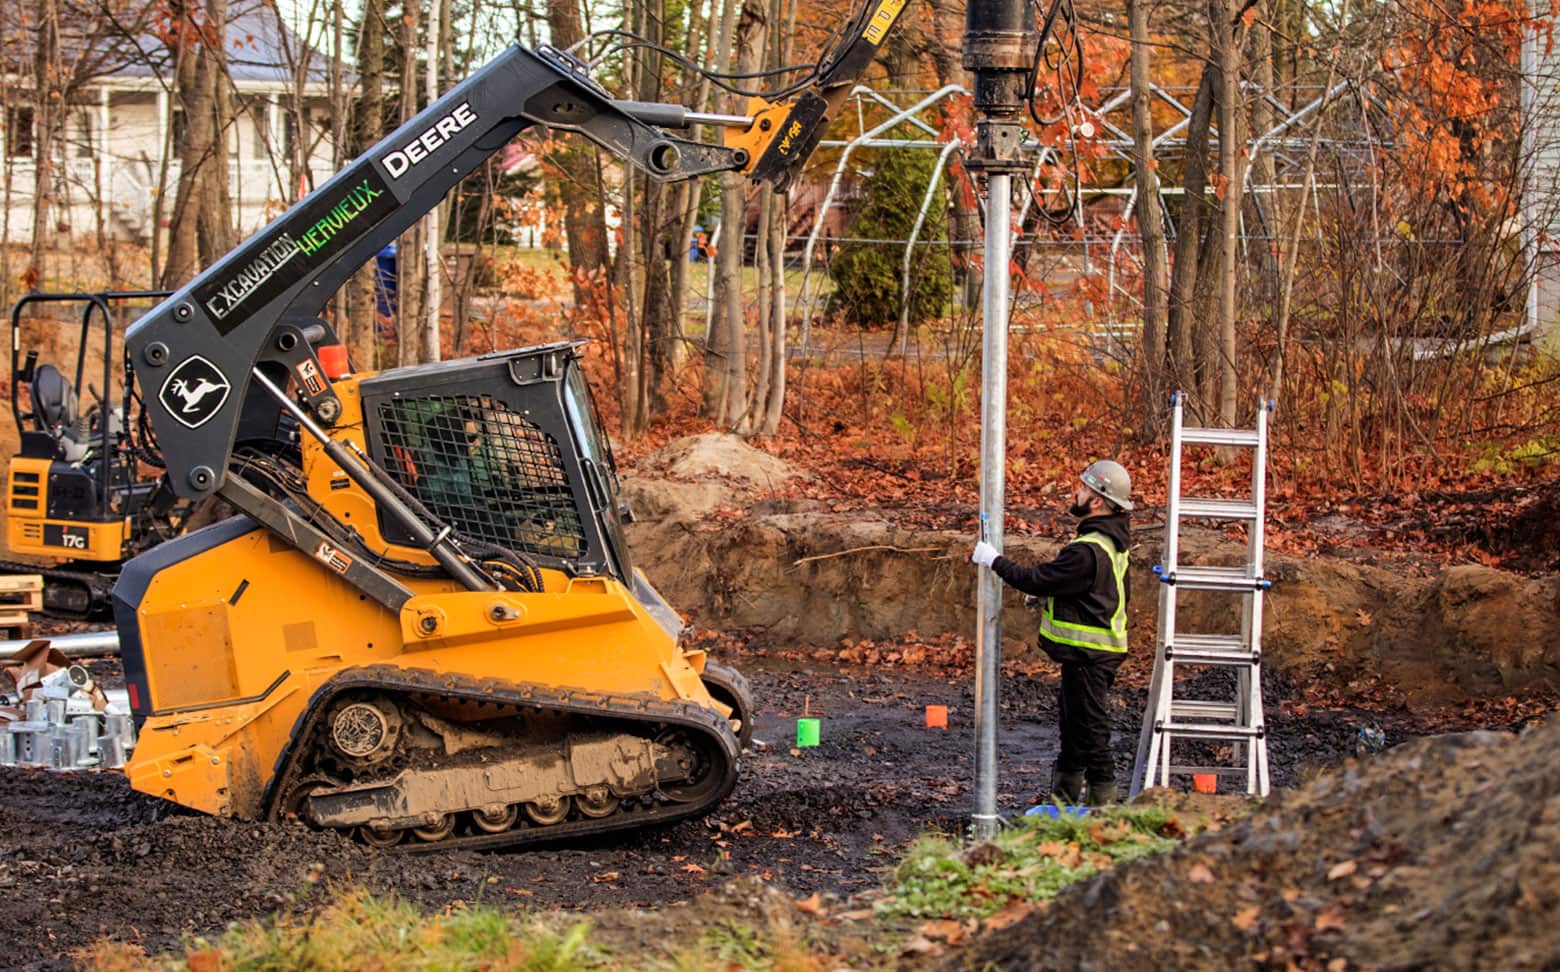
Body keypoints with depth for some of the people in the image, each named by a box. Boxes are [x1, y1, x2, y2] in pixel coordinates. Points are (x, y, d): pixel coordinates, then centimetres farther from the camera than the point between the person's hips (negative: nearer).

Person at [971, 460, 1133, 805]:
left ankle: (1103, 801, 0)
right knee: (1073, 725, 19)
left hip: (1089, 656, -11)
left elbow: (1039, 580, -20)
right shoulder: (1112, 541, 10)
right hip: (1092, 651, 11)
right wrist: (1046, 595, 14)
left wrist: (995, 560, -10)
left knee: (1090, 729, -5)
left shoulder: (1089, 550, -24)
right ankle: (1064, 799, 30)